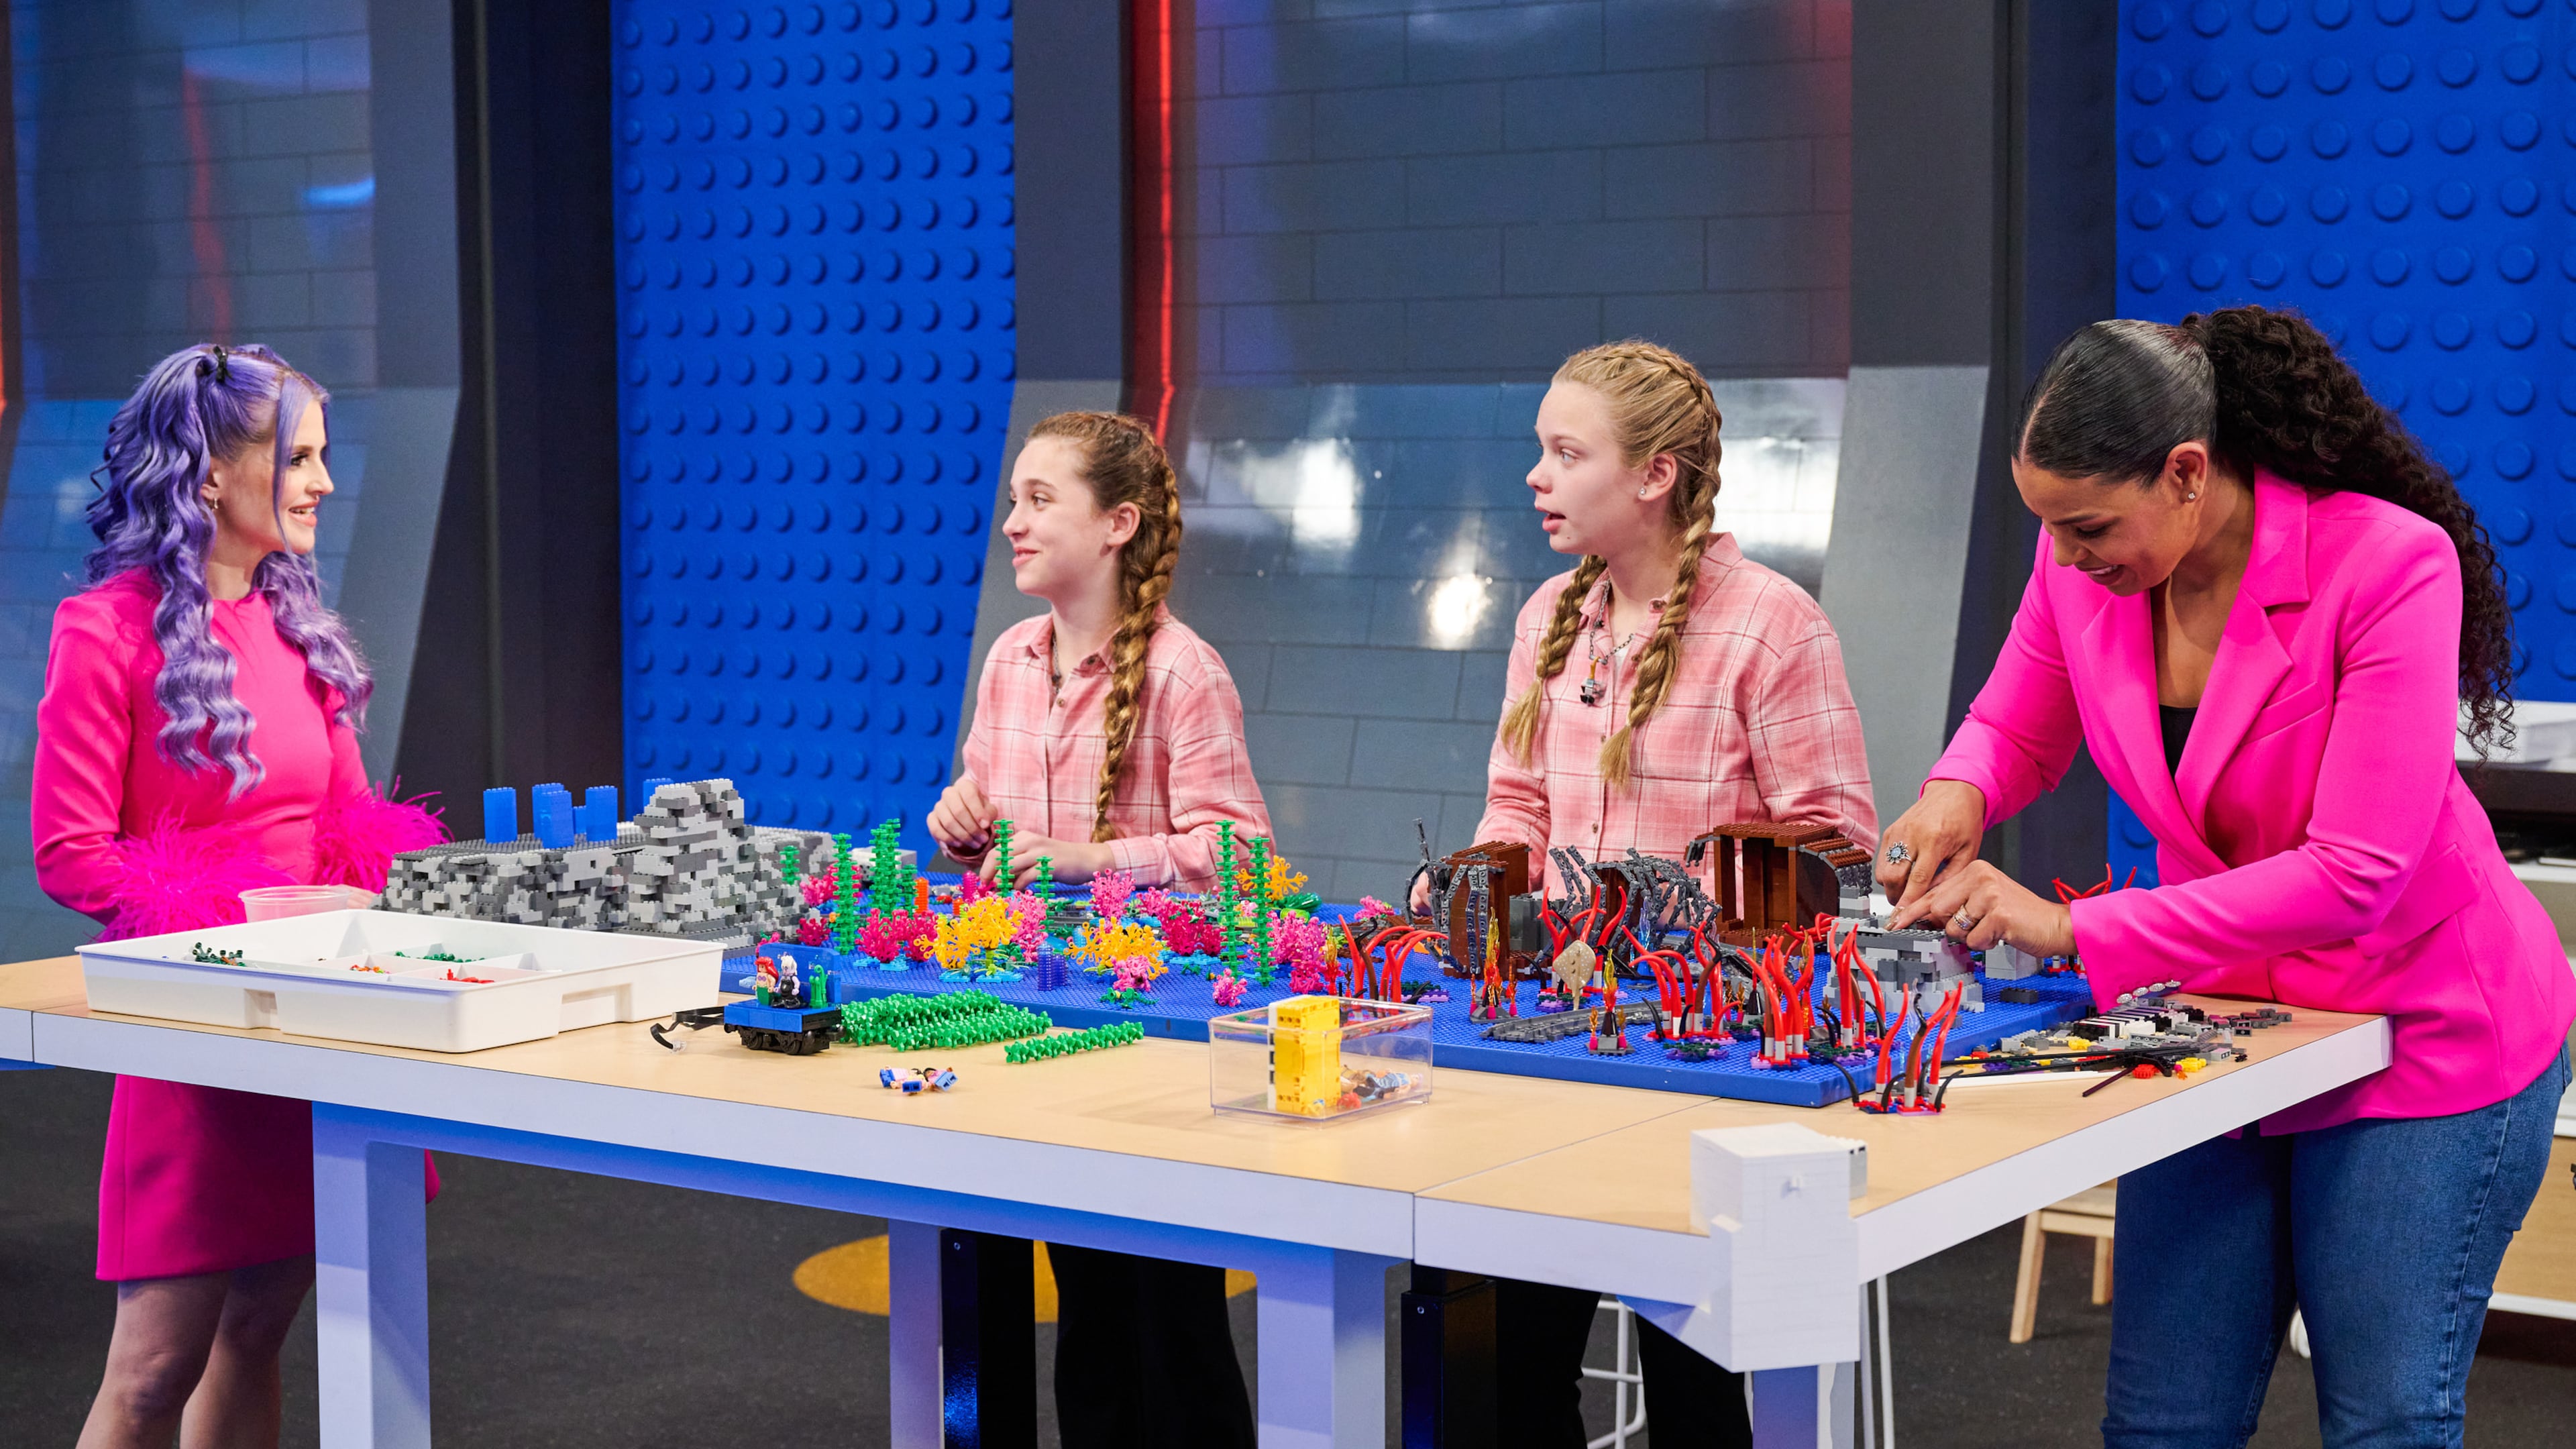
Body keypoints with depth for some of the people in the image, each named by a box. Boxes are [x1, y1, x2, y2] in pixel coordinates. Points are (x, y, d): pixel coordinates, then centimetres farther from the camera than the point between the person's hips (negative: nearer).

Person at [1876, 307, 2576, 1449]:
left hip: (2423, 1041, -5)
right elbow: (2017, 730, 11)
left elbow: (2350, 878, -29)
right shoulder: (2082, 564, -9)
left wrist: (2076, 930, -30)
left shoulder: (2390, 564, -26)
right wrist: (1960, 791, -15)